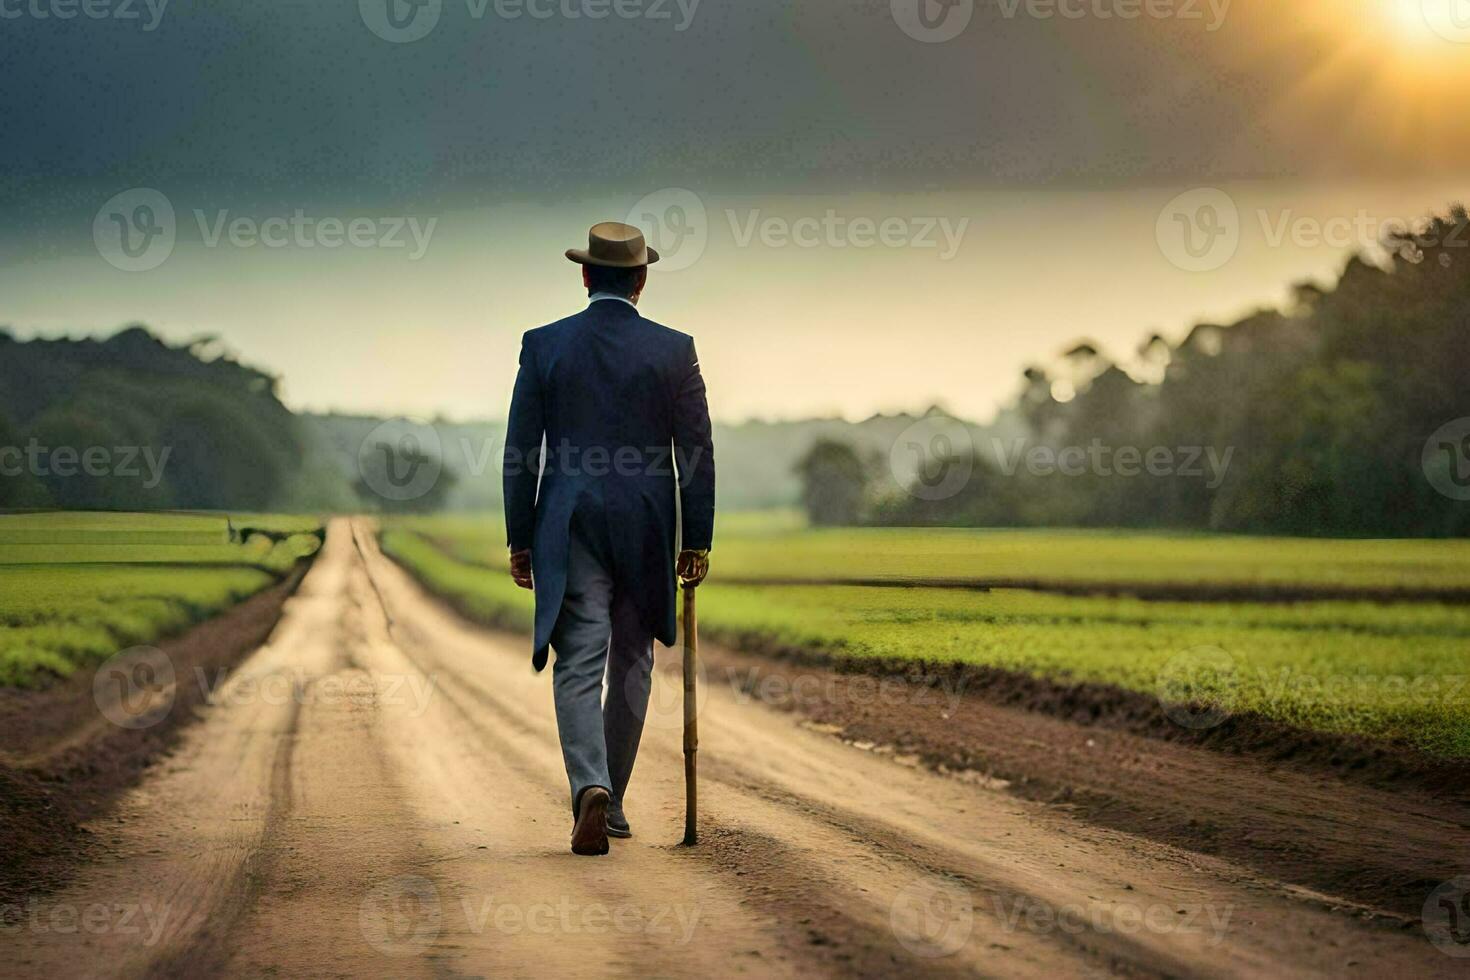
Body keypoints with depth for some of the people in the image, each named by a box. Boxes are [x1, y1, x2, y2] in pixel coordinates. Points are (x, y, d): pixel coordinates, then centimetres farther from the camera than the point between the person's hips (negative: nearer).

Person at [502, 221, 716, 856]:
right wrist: (697, 541, 5)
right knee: (632, 664, 14)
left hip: (569, 527, 0)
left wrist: (520, 541, 7)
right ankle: (612, 802, 21)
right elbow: (696, 453, -2)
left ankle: (590, 788, -25)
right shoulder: (675, 350, -1)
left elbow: (521, 451, 1)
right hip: (647, 528, 1)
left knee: (578, 666, -3)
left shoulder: (543, 346, 0)